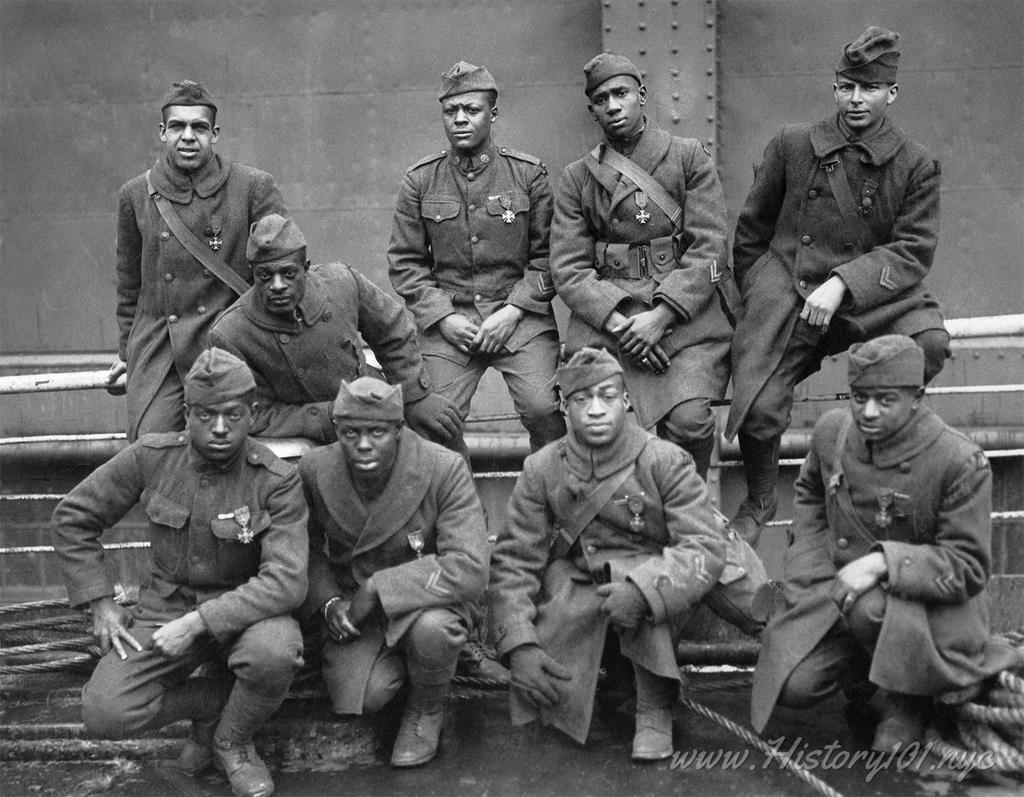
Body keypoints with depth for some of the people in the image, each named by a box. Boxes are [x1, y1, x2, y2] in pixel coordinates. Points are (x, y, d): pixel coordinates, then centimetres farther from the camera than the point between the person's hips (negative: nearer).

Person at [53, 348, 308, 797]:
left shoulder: (277, 481, -17)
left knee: (274, 652, -36)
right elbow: (73, 518, 2)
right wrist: (100, 604, -3)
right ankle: (212, 701, 9)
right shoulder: (151, 457, -9)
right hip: (165, 607, 2)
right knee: (105, 714, -21)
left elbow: (286, 582, -25)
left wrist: (196, 624, -29)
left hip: (244, 610, -2)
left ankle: (232, 741, -2)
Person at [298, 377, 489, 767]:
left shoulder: (445, 470, -24)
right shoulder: (314, 470, -12)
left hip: (423, 601, -2)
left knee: (433, 628, -37)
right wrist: (327, 601, -11)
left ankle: (427, 709, -1)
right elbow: (309, 548, 7)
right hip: (351, 605, 3)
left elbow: (469, 569, -31)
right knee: (355, 701, -19)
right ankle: (394, 662, 19)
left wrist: (378, 590, -29)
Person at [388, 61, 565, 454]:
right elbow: (404, 262, 7)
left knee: (544, 410, -18)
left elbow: (548, 254, 2)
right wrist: (442, 317, -5)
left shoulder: (529, 173, 2)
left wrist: (513, 311, -9)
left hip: (520, 315, -1)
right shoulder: (419, 181, 6)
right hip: (447, 321, 1)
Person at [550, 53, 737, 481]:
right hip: (605, 314, 2)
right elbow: (568, 267, 5)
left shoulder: (690, 157, 8)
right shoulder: (576, 178, 13)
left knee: (689, 420, -21)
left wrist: (661, 316, -13)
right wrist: (615, 322, -12)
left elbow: (708, 249, -1)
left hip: (686, 306, -1)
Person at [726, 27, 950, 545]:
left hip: (868, 298, 1)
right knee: (759, 413, -19)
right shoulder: (792, 144, 6)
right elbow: (750, 231, 15)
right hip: (785, 289, 0)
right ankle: (758, 502, 13)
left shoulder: (916, 166, 4)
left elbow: (913, 252, -4)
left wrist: (842, 284, -19)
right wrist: (755, 298, 15)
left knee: (930, 341, -30)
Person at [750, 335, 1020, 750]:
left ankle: (908, 701, -6)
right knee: (794, 686, -14)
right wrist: (812, 576, 4)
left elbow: (968, 568, -17)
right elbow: (810, 497, 18)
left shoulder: (961, 463, -19)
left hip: (930, 604, -4)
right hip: (837, 588, 5)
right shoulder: (831, 430, -4)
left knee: (870, 609, -39)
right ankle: (860, 666, 21)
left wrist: (883, 561, -30)